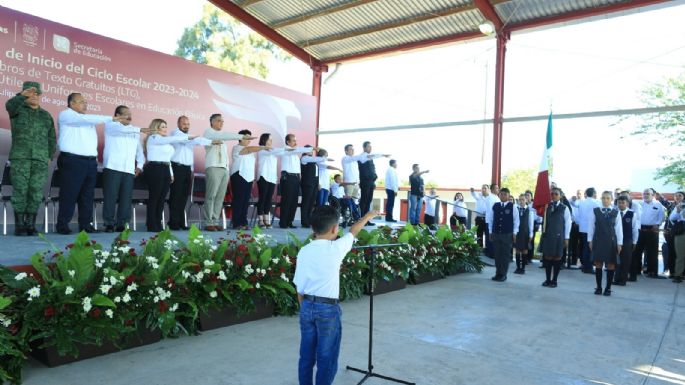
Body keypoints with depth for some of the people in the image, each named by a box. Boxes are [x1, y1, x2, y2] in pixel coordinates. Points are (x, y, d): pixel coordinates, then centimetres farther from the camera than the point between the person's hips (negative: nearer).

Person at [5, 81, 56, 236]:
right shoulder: (18, 109, 12)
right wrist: (22, 96, -29)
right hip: (20, 157, -2)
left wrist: (50, 156, 8)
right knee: (20, 190, -7)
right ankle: (19, 225, -3)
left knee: (36, 192, -2)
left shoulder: (46, 116, 20)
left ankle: (30, 225, 2)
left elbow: (51, 139, 18)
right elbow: (9, 105, -14)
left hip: (40, 159, 2)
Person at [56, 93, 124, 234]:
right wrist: (112, 119, -22)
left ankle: (85, 224, 11)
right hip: (72, 161, -7)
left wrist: (95, 155, 6)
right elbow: (86, 119, -18)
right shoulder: (66, 115, -1)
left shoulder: (88, 119, 23)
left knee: (87, 195, 6)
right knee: (69, 194, -6)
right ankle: (62, 224, 1)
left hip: (90, 162, 7)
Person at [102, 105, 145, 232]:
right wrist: (141, 129, -19)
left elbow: (139, 150, 20)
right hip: (112, 168, -4)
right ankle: (109, 224, 2)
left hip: (129, 170, 4)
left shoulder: (134, 131, 22)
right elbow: (122, 129, -17)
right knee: (110, 197, -5)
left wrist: (140, 165, 5)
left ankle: (121, 225, 5)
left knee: (126, 199, -1)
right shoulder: (110, 125, 6)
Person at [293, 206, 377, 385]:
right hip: (328, 309, -5)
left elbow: (299, 287, 4)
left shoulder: (304, 251, 0)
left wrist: (305, 307, 17)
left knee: (306, 356, 15)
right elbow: (353, 231, 7)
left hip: (307, 306, 5)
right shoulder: (335, 248, -12)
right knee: (326, 359, 6)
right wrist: (367, 216, 24)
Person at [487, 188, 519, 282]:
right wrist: (490, 232, 9)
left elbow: (516, 220, 2)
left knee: (506, 255, 1)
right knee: (497, 254, 6)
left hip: (507, 234, -3)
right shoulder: (495, 206, 6)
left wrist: (514, 233, -1)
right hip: (495, 234, 3)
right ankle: (498, 273, 15)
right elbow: (490, 219, 12)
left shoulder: (513, 207, -2)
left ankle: (503, 274, 8)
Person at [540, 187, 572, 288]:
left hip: (558, 236, -1)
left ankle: (554, 280, 14)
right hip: (547, 235, 2)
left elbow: (568, 223, 0)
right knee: (547, 257, 5)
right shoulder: (546, 206, 6)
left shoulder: (564, 208, 0)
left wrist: (566, 238, -3)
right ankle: (548, 279, 15)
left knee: (557, 258, 4)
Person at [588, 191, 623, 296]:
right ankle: (598, 287, 14)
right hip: (598, 240, 0)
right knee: (598, 264, 5)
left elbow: (619, 228, 2)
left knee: (610, 265, 4)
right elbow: (591, 226, 4)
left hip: (611, 241, 0)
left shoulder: (615, 213, 1)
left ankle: (608, 288, 14)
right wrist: (590, 240, 2)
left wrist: (619, 243, -1)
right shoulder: (595, 211, 1)